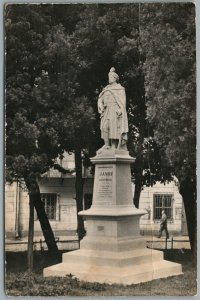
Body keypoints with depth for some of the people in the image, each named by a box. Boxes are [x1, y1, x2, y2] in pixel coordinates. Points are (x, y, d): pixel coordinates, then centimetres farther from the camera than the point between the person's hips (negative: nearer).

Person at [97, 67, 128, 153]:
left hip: (115, 110, -5)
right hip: (106, 111, 5)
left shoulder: (120, 88, 4)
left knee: (114, 127, -13)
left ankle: (114, 146, -15)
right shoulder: (106, 89, 21)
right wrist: (101, 106, 1)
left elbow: (122, 101, -4)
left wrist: (120, 111, -16)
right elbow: (100, 99, 21)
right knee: (105, 126, -10)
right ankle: (106, 145, -10)